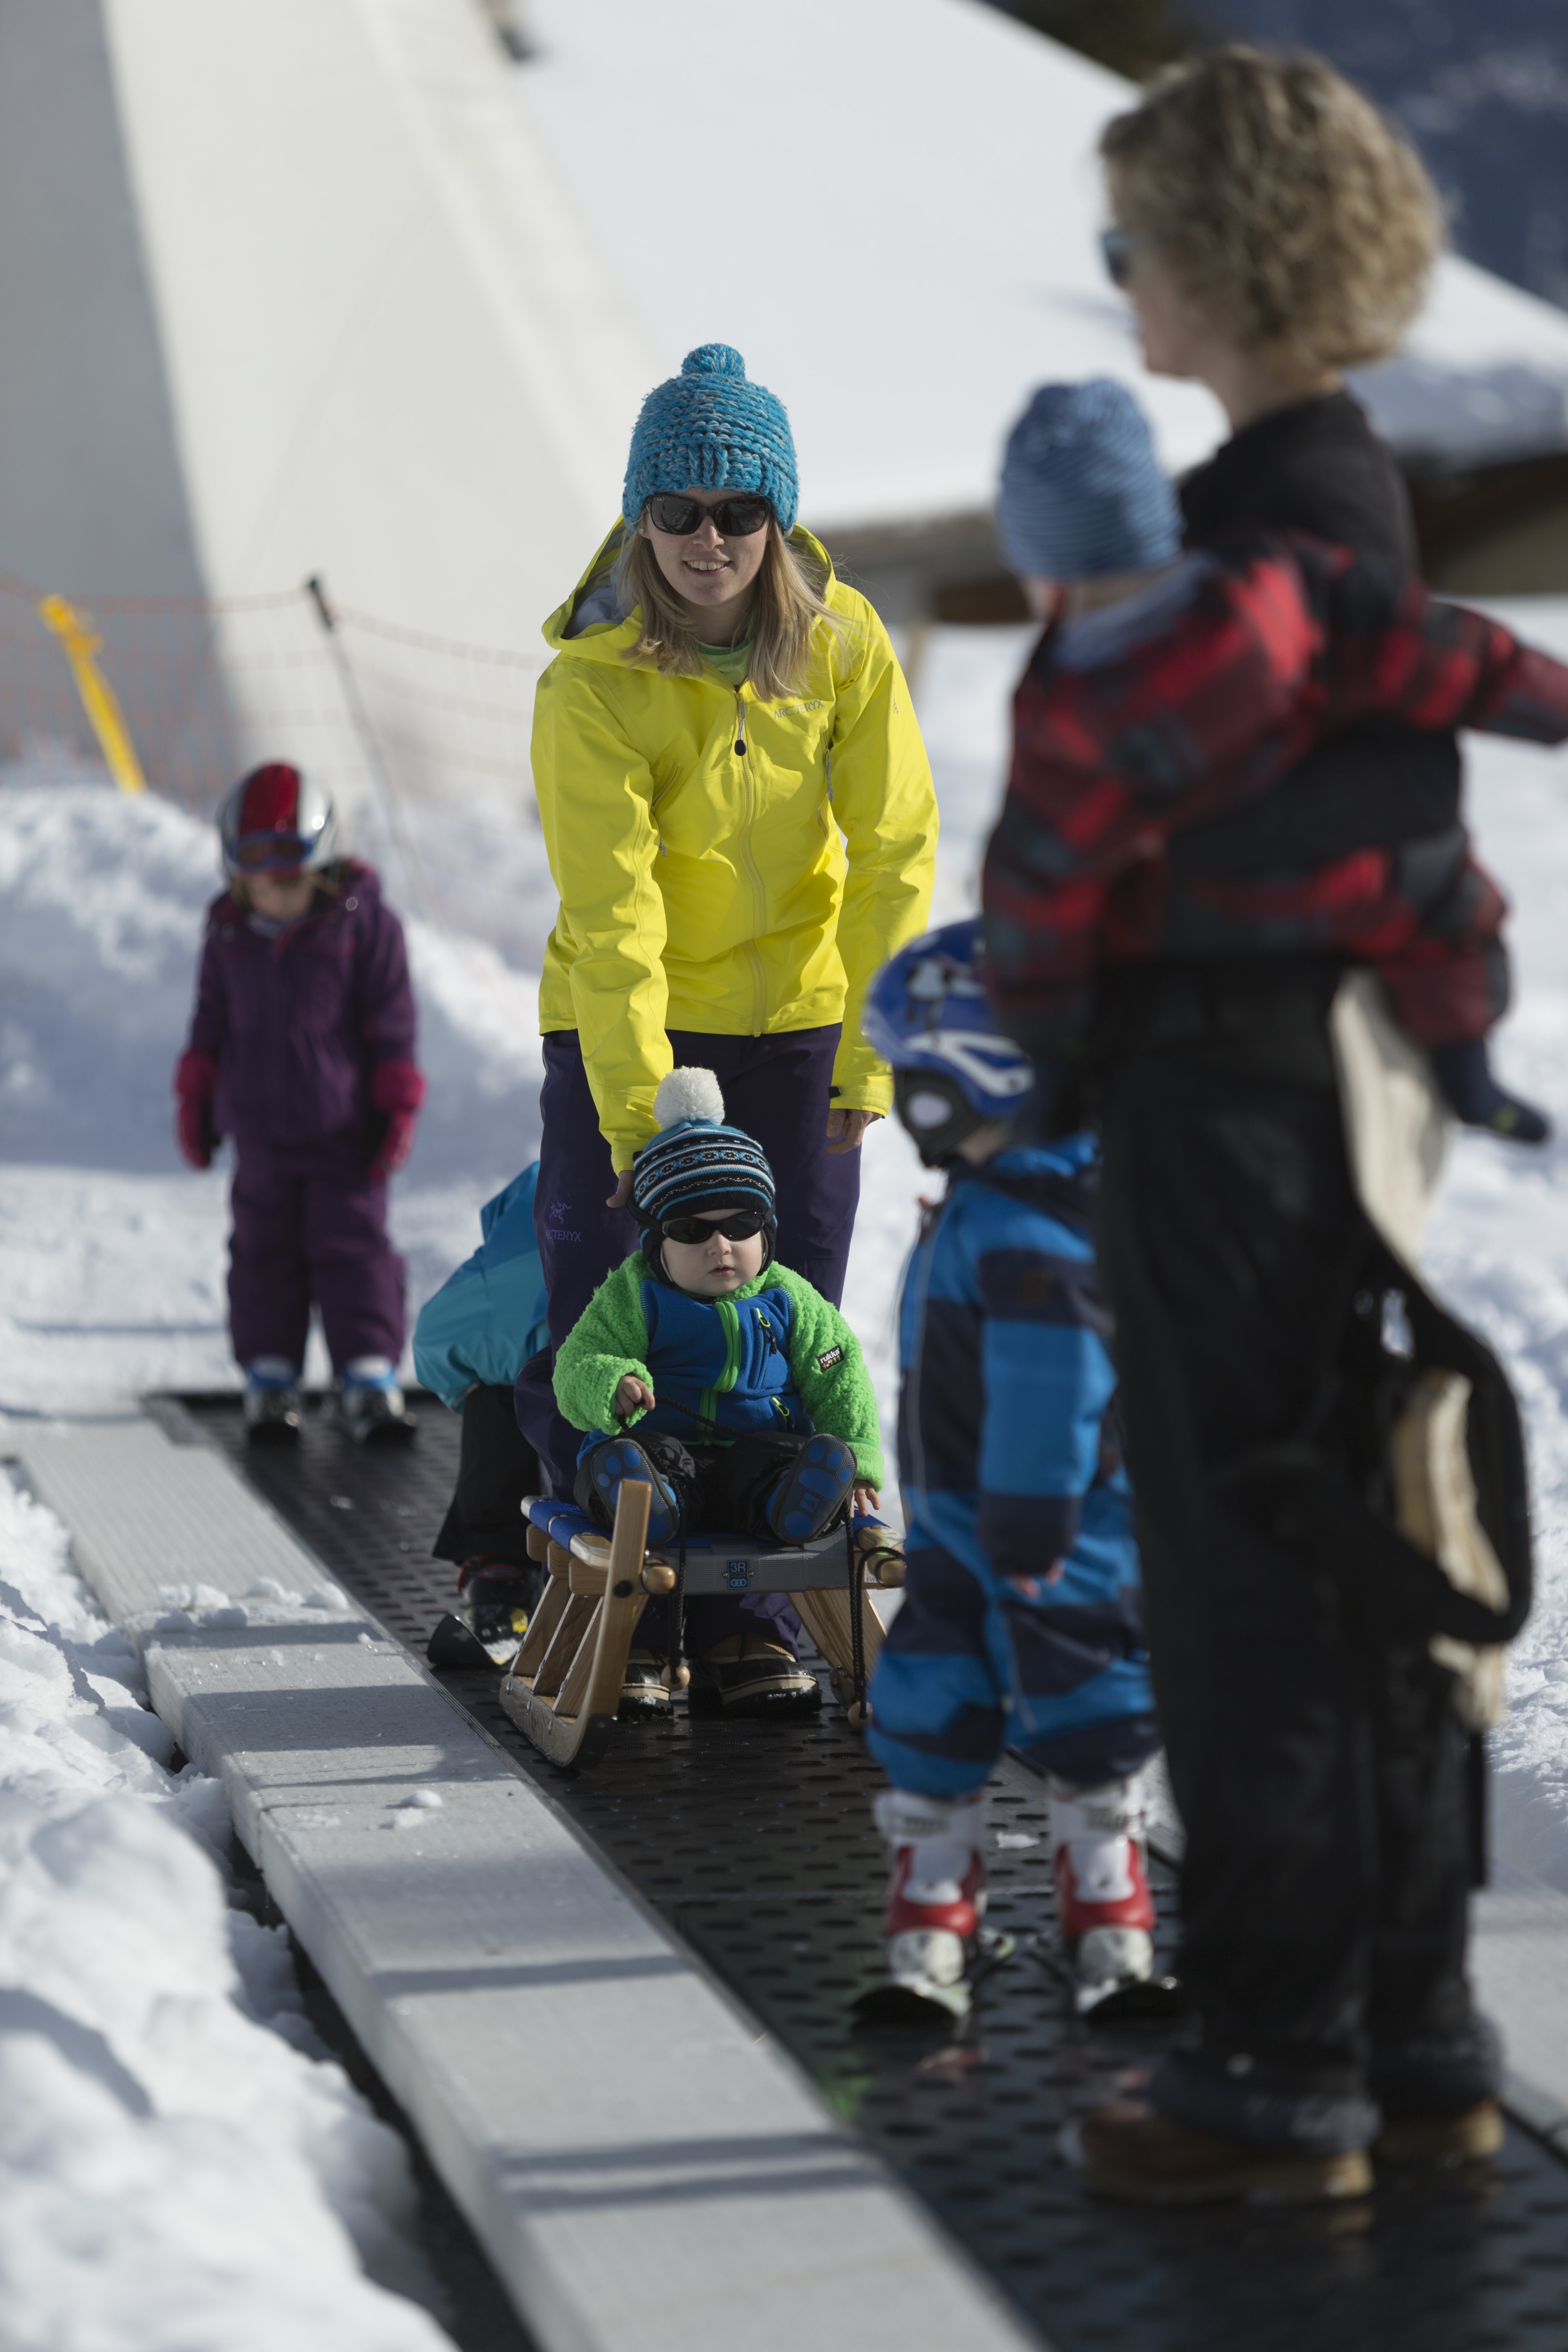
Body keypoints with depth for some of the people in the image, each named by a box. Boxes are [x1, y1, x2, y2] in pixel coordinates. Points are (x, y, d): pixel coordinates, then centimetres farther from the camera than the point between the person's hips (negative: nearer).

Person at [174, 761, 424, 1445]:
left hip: (346, 1131, -3)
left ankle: (369, 1382, 1)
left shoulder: (362, 921, -8)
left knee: (353, 1248, -4)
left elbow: (391, 1021, -5)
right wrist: (195, 1101, 11)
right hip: (259, 1129, 3)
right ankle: (269, 1378, 17)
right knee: (265, 1253, 8)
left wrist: (397, 1105, -6)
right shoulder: (229, 935, 3)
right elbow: (212, 1021, 13)